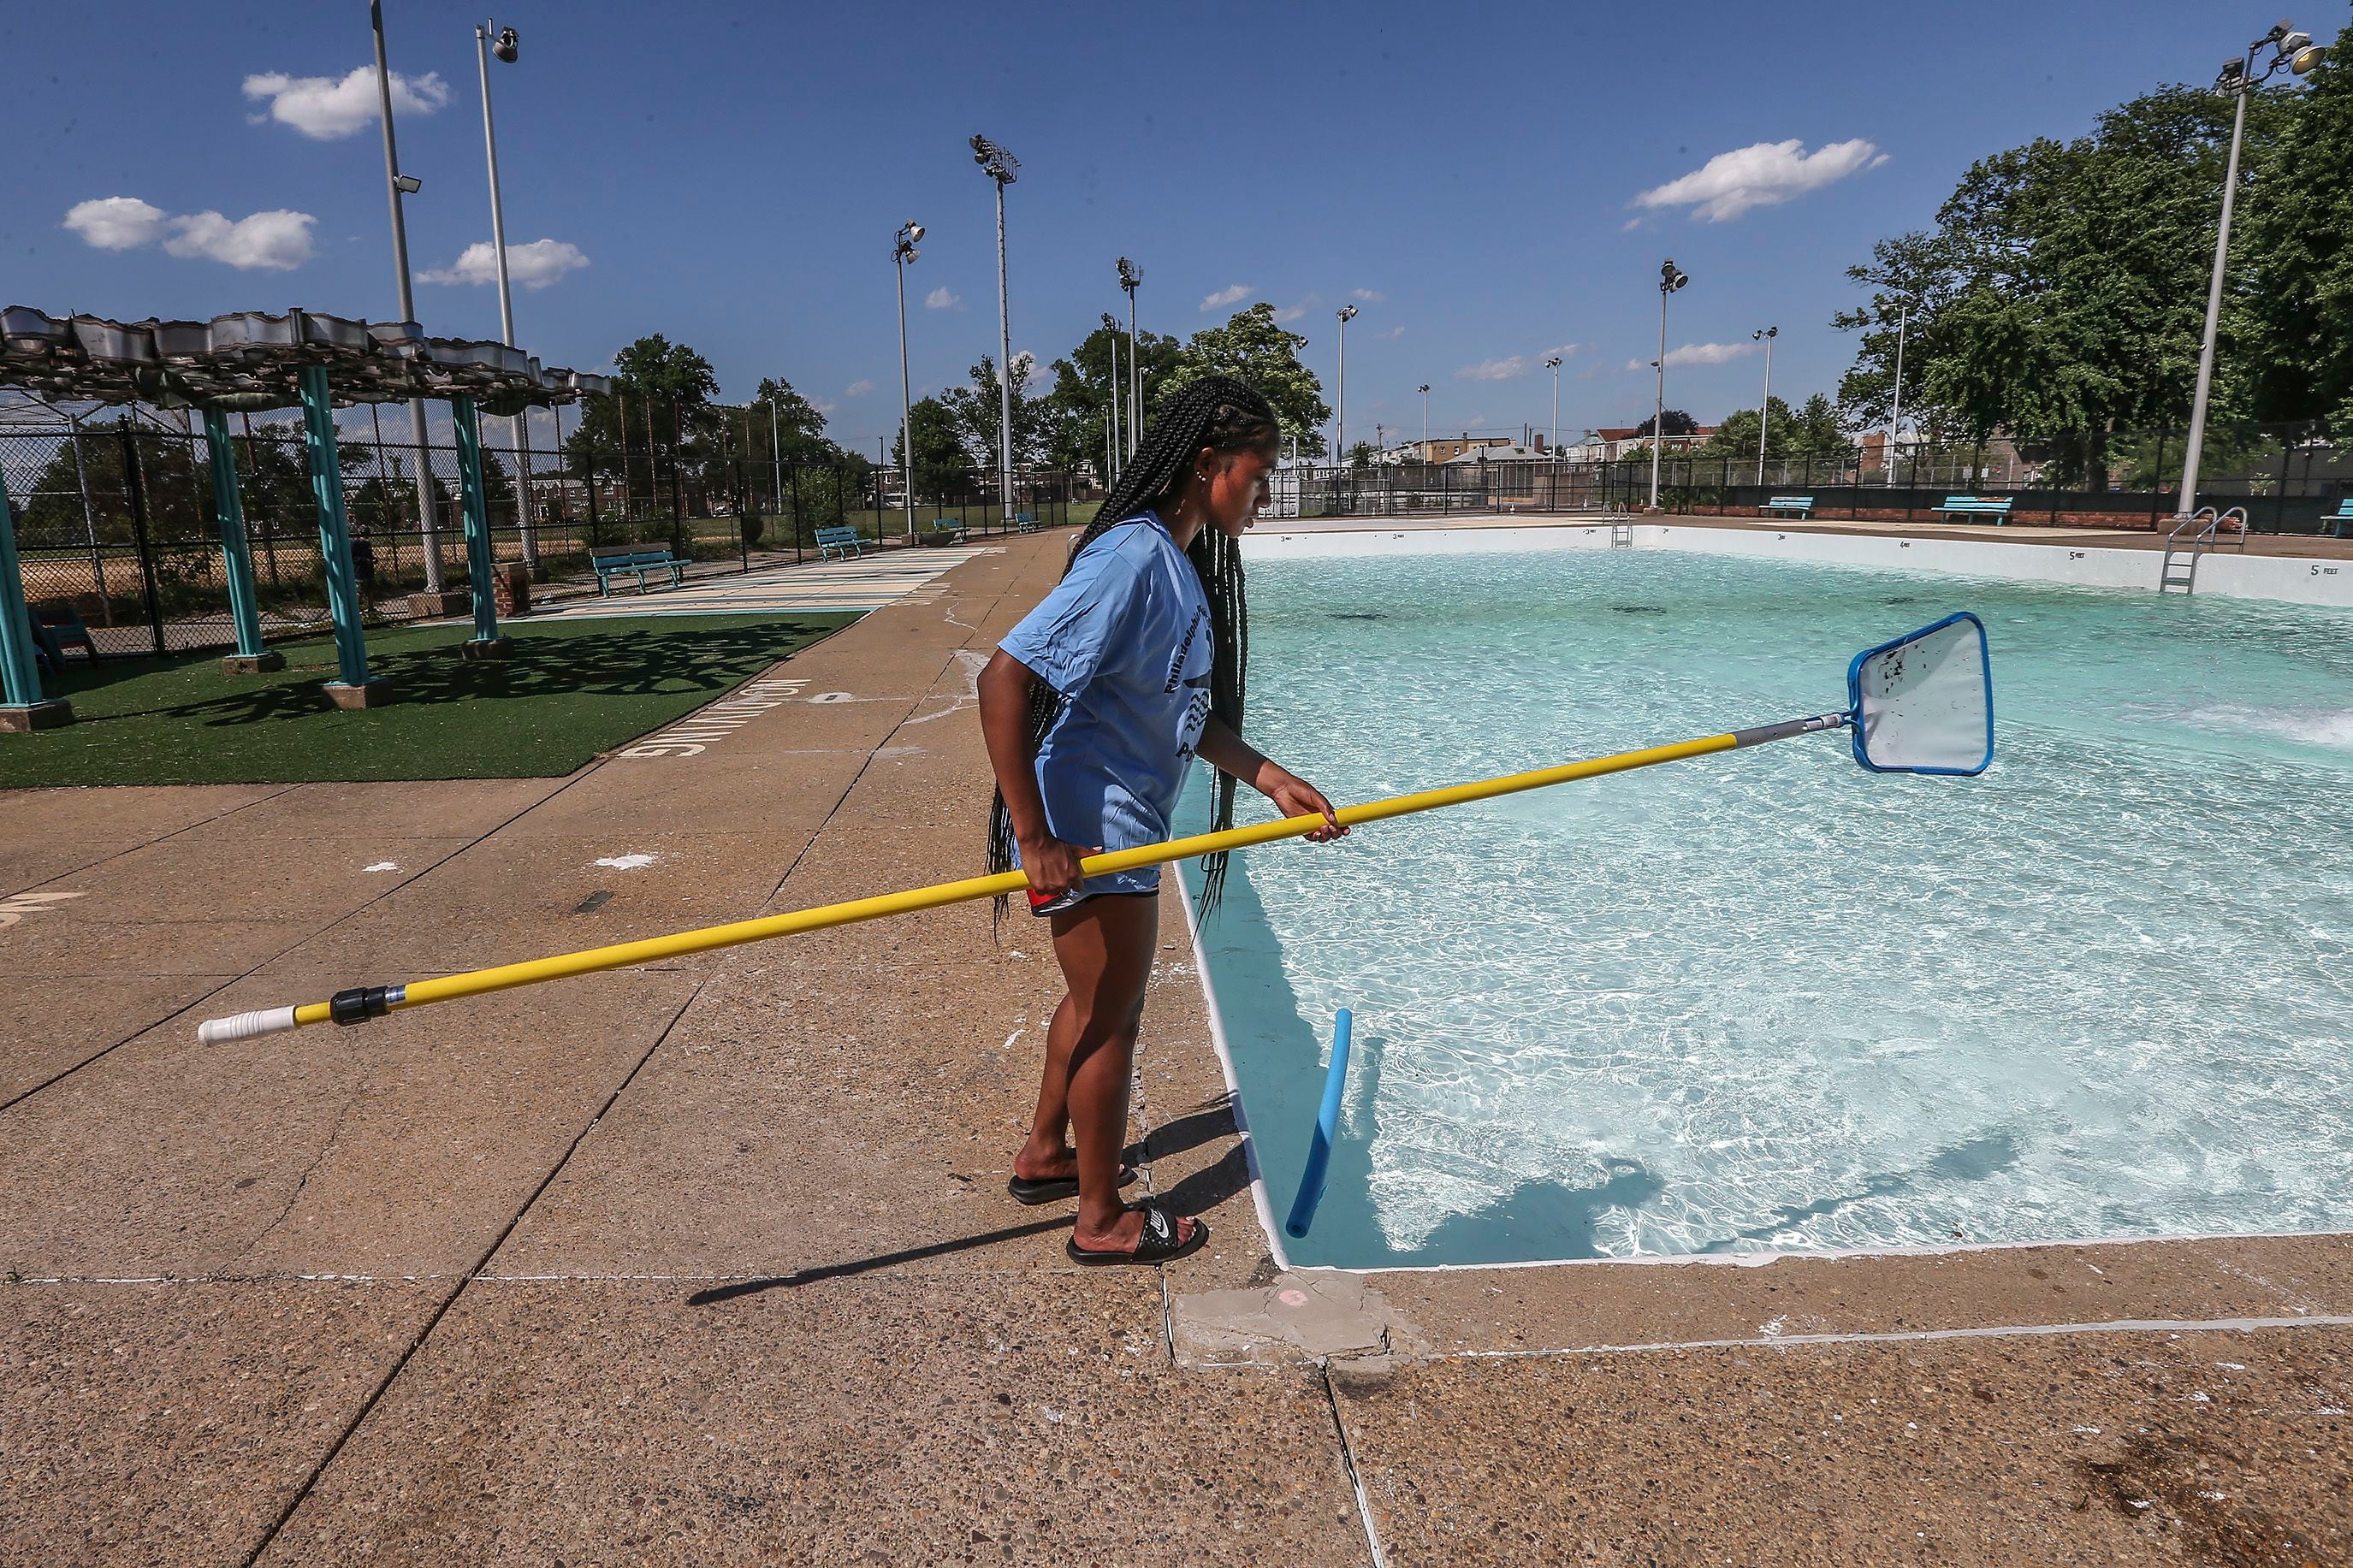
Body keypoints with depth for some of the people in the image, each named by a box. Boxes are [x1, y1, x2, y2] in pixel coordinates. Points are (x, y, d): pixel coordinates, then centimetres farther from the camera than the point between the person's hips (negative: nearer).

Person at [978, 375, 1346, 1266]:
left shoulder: (1182, 560, 8)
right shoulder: (1133, 558, -23)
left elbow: (1186, 713, 13)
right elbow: (1005, 678, -29)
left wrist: (1271, 779, 5)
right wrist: (1034, 839, -27)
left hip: (1120, 822, 10)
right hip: (1089, 833, -10)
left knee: (1097, 1000, 25)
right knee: (1111, 1018, 6)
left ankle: (1044, 1156, 45)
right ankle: (1103, 1221, 25)